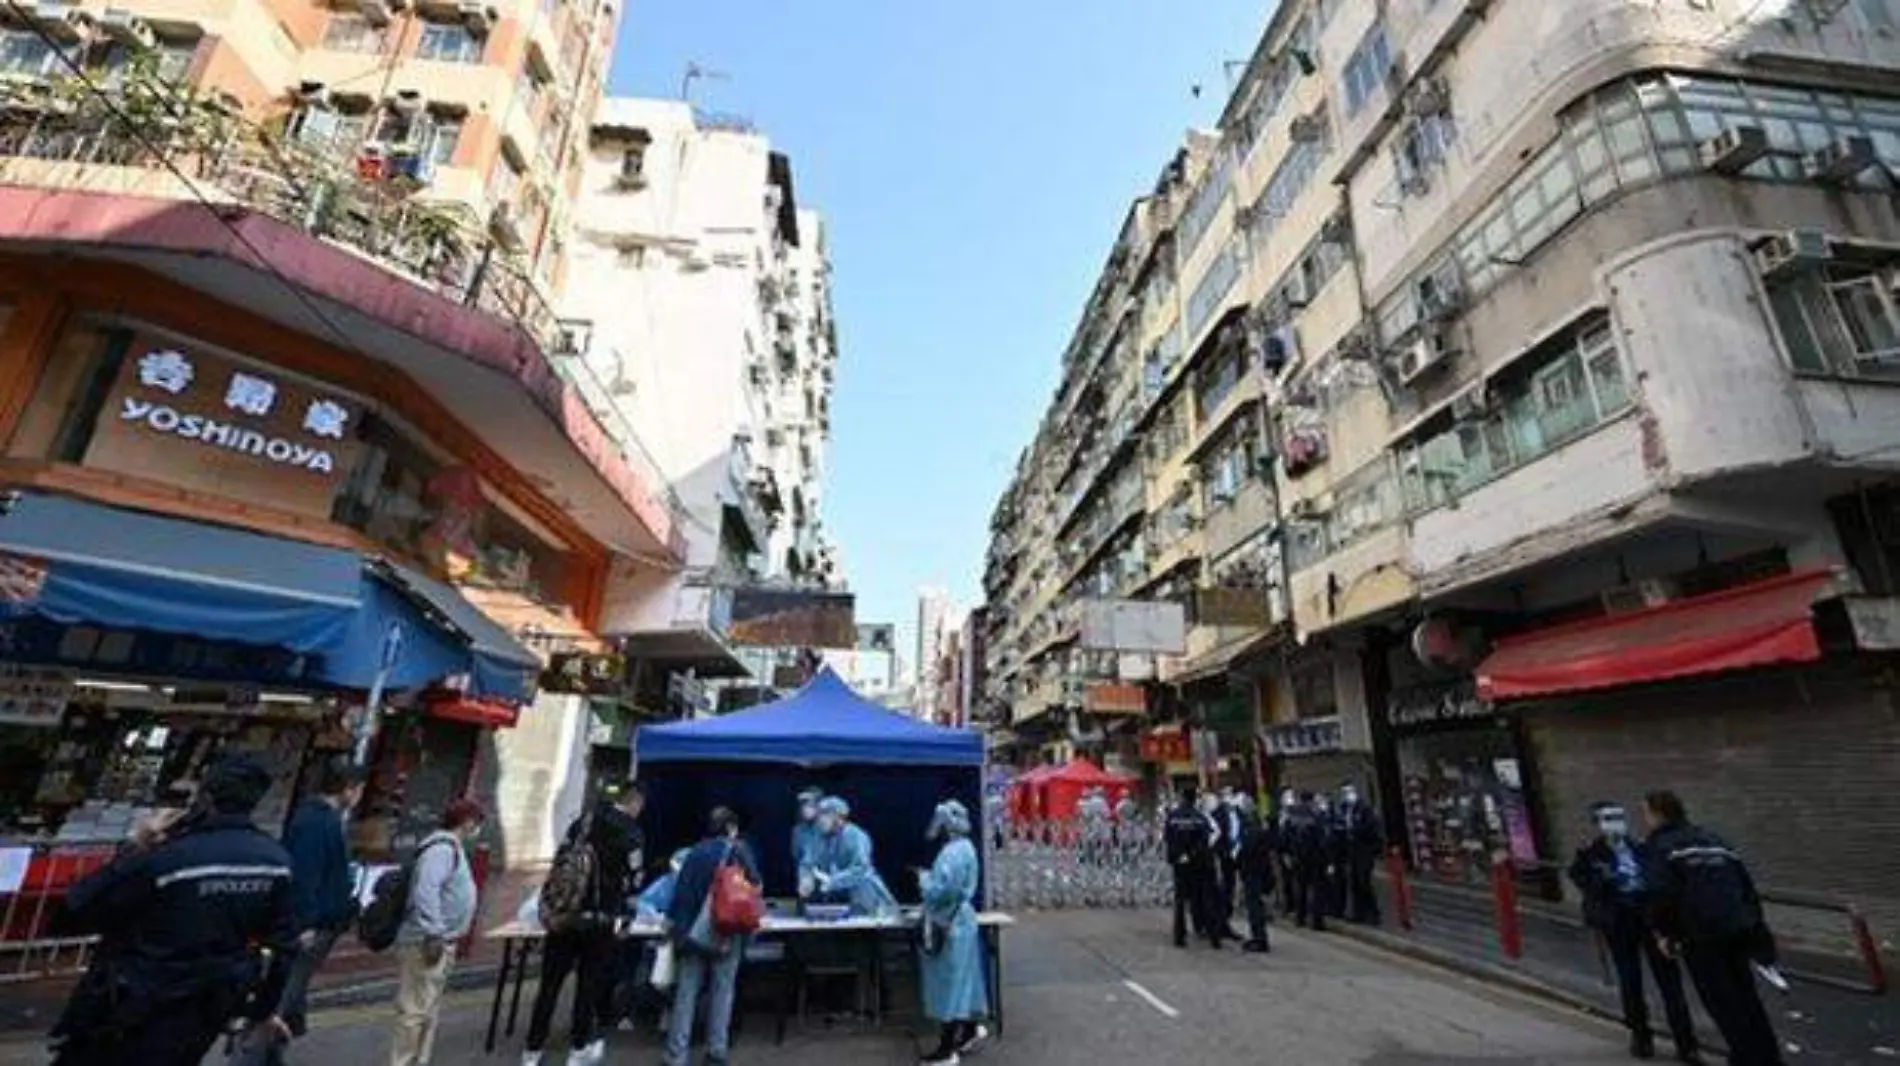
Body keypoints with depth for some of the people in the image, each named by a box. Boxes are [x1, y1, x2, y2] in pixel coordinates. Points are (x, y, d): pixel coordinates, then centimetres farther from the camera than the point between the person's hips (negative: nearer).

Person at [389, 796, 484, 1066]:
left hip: (440, 942, 11)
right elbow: (425, 891, -27)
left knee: (429, 1012, 18)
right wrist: (433, 935, -26)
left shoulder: (453, 848, 14)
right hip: (426, 943, -11)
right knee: (416, 1010, -6)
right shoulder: (443, 848, -18)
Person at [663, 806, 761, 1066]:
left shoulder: (695, 852, 7)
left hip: (693, 930, 2)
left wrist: (674, 923, 13)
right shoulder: (738, 850, 0)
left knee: (686, 991, 7)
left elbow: (681, 889, 5)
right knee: (722, 990, 9)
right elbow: (754, 885, -3)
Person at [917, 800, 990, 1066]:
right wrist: (930, 877, 6)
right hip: (956, 922, 10)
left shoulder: (954, 852, -23)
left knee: (949, 984, 0)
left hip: (950, 925, -10)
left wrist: (924, 879, -13)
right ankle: (971, 1029, 33)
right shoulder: (960, 847, 9)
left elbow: (945, 890, -30)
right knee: (959, 981, 20)